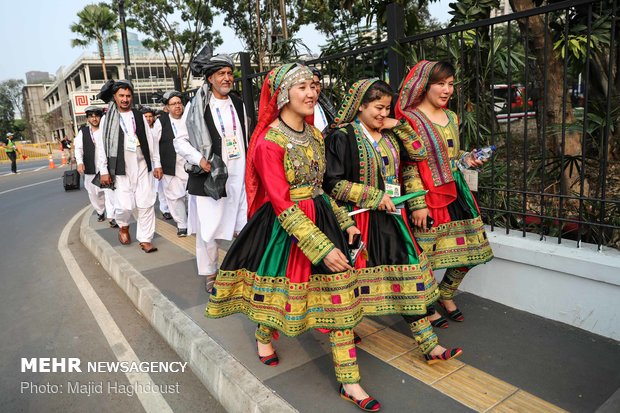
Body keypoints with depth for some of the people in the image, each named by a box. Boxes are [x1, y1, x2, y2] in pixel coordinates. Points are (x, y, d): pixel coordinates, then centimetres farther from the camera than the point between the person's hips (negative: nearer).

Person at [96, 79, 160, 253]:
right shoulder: (107, 118, 2)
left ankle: (145, 239, 11)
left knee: (146, 204, 0)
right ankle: (123, 226, 26)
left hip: (142, 166, 2)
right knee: (124, 204, -8)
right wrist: (104, 170, -3)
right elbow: (102, 146, 1)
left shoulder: (139, 116, 9)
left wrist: (157, 164, 7)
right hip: (121, 167, -2)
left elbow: (150, 141, 10)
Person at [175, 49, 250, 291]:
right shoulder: (197, 105, -4)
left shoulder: (238, 104, 12)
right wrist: (199, 159, -16)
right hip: (210, 176, -4)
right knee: (208, 227, 1)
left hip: (239, 176, 5)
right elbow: (180, 141, -3)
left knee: (243, 224, 10)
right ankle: (209, 274, 19)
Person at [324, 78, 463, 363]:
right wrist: (374, 196, -16)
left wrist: (398, 126, 0)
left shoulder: (389, 134, 12)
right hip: (361, 220, -6)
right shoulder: (342, 137, -8)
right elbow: (333, 184, -14)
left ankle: (428, 345, 14)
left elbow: (420, 153, 8)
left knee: (411, 276, 5)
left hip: (392, 217, 6)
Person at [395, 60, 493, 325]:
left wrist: (466, 159, 4)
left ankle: (446, 295, 35)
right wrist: (417, 204, -19)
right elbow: (409, 166, -15)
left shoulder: (451, 117, 13)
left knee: (469, 250, 12)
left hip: (457, 192, 8)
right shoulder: (410, 120, -10)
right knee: (427, 256, 2)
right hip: (429, 196, -8)